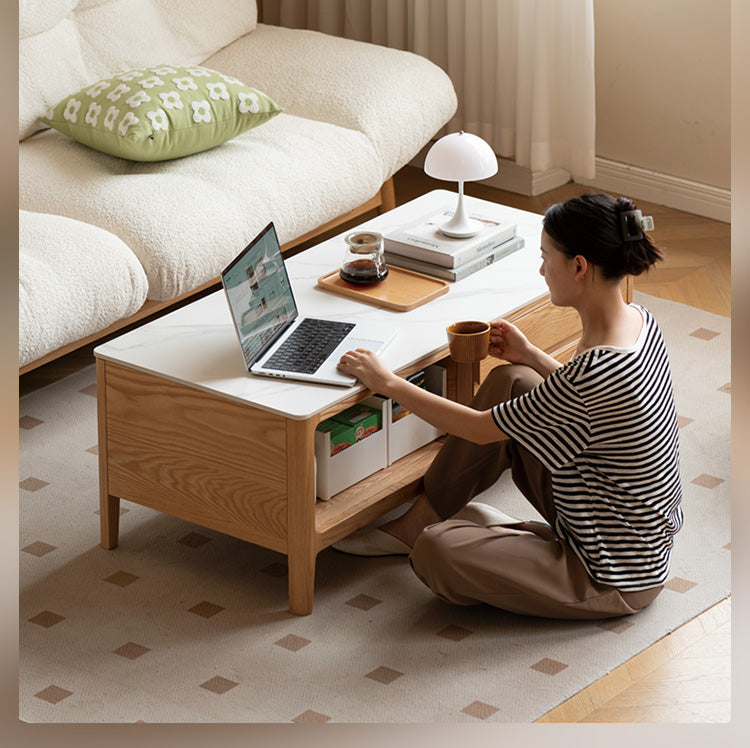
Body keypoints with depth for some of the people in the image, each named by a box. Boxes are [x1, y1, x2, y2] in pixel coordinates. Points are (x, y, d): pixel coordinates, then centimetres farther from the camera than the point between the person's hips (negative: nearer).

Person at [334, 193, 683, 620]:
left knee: (434, 553, -18)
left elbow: (480, 429, -20)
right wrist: (532, 357, 11)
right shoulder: (638, 320, -5)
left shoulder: (596, 372, -33)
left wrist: (387, 382, -10)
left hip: (616, 580, -9)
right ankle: (415, 522, 18)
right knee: (510, 382, 8)